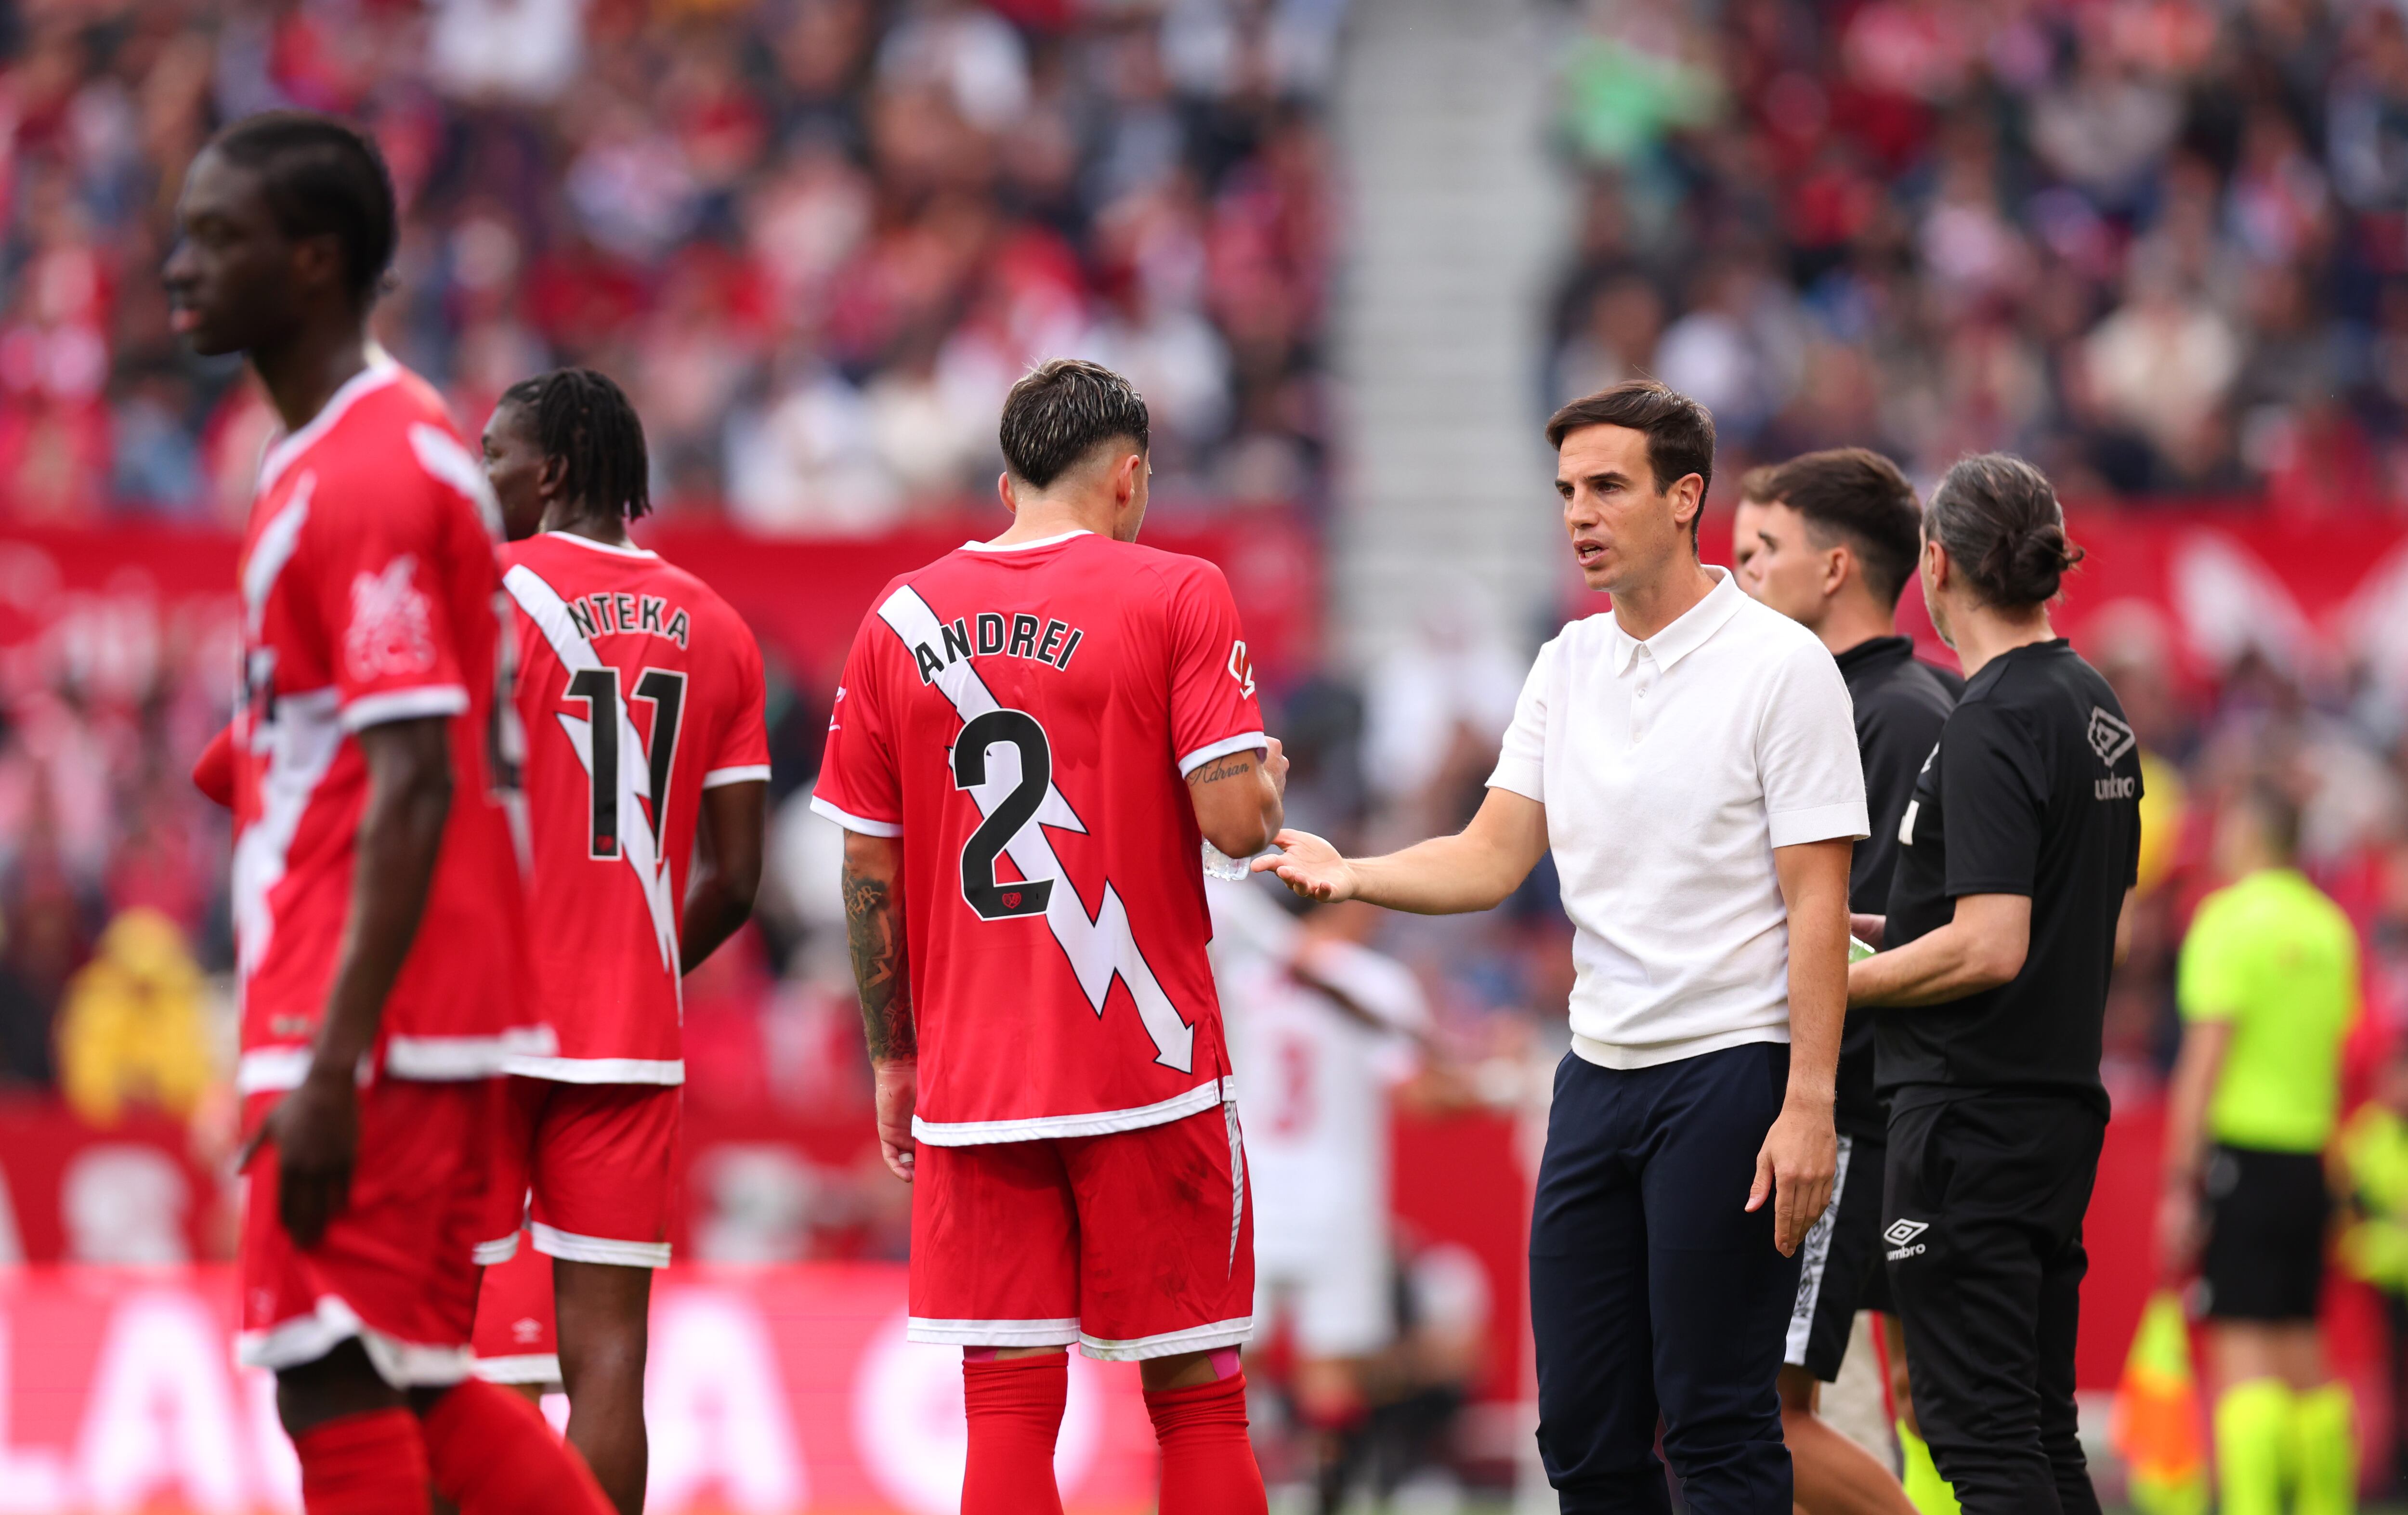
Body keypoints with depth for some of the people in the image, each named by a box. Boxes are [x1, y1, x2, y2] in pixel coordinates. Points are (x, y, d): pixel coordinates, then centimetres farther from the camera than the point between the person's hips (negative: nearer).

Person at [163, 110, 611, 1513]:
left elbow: (416, 787, -22)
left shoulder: (366, 475, -15)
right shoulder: (352, 453, 16)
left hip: (377, 1028, -10)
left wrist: (330, 1064, -25)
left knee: (340, 1391, -7)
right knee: (416, 1391, 13)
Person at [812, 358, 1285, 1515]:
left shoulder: (902, 620, 7)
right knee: (1195, 1396, 6)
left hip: (970, 1082, 3)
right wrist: (1270, 780, 10)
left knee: (1008, 1408, 1)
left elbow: (867, 874, 8)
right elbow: (1233, 819, -13)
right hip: (1149, 1073, -3)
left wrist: (892, 1059, 17)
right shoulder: (1174, 597, -4)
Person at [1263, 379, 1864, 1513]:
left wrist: (1809, 1109, -17)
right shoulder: (1568, 666, 12)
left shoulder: (1781, 666, -9)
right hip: (1599, 1071, 7)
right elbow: (1493, 858, 9)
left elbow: (1817, 904, -11)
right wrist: (1348, 875, -10)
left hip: (1730, 1073, -7)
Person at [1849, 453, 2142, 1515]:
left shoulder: (1991, 726, -16)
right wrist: (1903, 930, 23)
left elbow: (1989, 950, -23)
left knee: (1982, 1430, -9)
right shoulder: (2097, 709, 13)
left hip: (1972, 1111, -9)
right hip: (2063, 1099, 9)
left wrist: (1838, 983, -10)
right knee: (2040, 1428, 12)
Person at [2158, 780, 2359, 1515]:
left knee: (2241, 1347, -11)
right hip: (2307, 1154, 7)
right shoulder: (2329, 926, 12)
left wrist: (2179, 1186, -12)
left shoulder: (2229, 917, -9)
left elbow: (2204, 1061, -13)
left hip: (2238, 1151, -7)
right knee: (2300, 1349, 13)